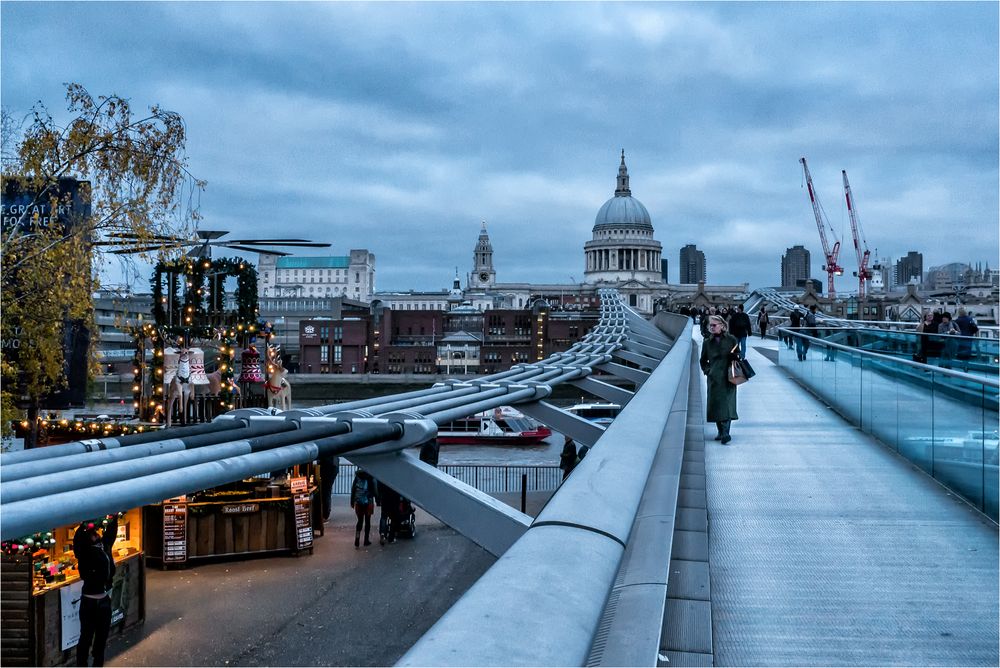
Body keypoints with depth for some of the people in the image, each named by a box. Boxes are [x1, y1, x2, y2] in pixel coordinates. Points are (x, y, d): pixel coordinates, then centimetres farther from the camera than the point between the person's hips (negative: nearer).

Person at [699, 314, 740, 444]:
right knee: (715, 403, 1)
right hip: (714, 378, 3)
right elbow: (703, 360, 19)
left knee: (727, 402, -12)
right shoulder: (707, 342, 10)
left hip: (728, 377, -3)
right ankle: (721, 431, 12)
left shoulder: (731, 340, 4)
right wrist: (707, 370, 2)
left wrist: (735, 356, -9)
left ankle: (725, 432, -16)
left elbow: (738, 355, 14)